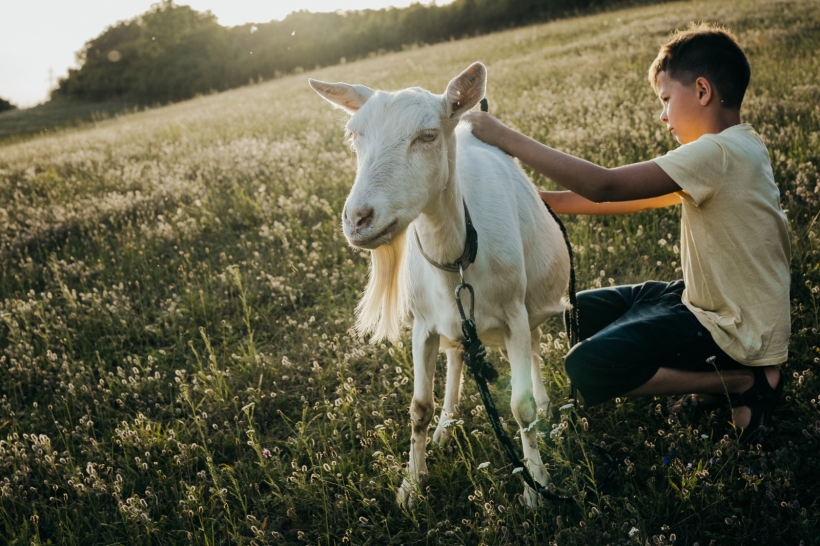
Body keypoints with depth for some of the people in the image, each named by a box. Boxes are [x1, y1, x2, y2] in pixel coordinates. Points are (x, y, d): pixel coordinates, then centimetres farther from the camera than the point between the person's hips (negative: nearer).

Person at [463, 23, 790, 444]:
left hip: (735, 332, -10)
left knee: (585, 370, -15)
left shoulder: (718, 153, -25)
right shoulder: (738, 147, 5)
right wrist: (547, 200, -2)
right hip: (712, 302, 10)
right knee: (582, 313, 14)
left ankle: (744, 382, -5)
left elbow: (605, 186, -30)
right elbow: (642, 197, 5)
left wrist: (506, 138, -26)